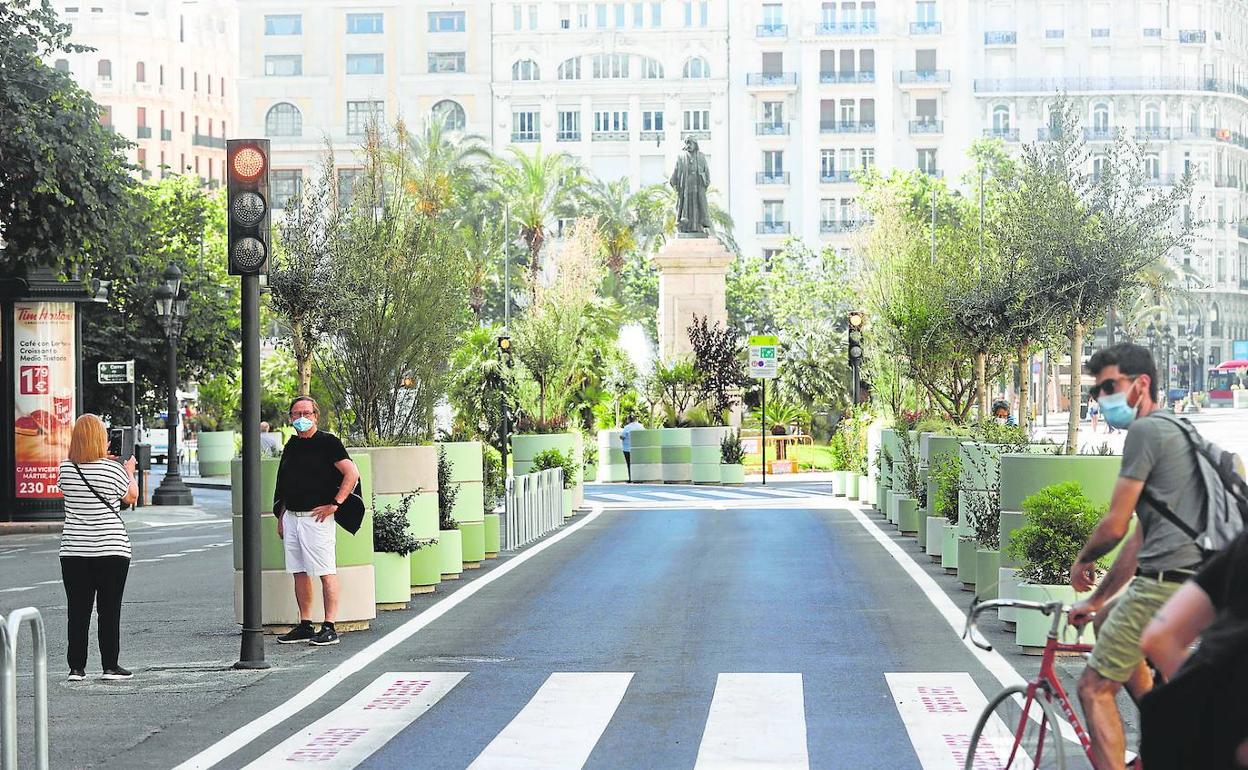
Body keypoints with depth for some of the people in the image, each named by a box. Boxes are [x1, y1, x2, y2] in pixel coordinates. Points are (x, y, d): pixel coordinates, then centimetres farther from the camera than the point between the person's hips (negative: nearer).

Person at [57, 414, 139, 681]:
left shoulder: (66, 468, -2)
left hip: (74, 551, 3)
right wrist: (129, 471, 24)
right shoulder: (113, 469, -11)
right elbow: (131, 497, 5)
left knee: (78, 610, 6)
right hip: (112, 549, -3)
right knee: (109, 610, 4)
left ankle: (76, 667, 7)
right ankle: (110, 666, 5)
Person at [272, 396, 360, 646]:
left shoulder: (327, 442, -6)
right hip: (292, 517, 7)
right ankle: (305, 626, 15)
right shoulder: (292, 445, 16)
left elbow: (352, 473, -12)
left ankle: (329, 628, -6)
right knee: (299, 573, 9)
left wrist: (334, 504, -14)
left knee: (326, 573, -6)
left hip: (317, 517, -7)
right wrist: (281, 516, 17)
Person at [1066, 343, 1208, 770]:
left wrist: (1083, 561, 12)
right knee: (1108, 624, 34)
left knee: (1095, 687, -5)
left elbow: (1115, 526, -10)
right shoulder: (1175, 432, 24)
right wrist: (1097, 599, 28)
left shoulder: (1145, 431, -8)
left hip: (1164, 582, -11)